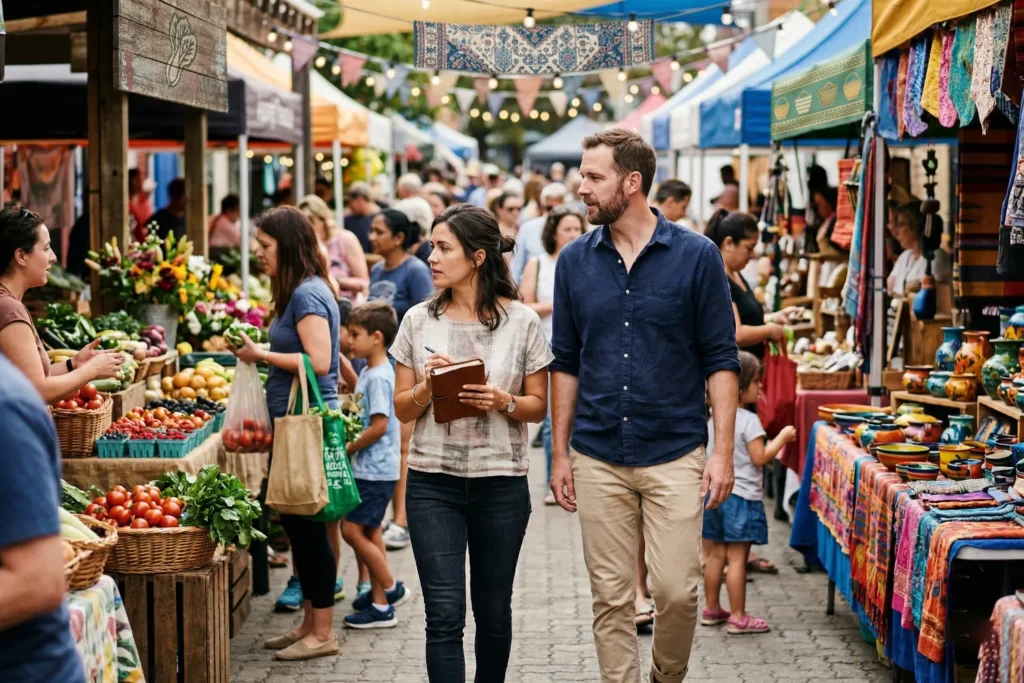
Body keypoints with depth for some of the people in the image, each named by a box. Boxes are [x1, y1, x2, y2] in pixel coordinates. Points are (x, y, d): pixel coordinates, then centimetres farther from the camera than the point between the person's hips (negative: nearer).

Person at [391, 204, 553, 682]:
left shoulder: (521, 321, -2)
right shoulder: (419, 320, 3)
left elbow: (539, 406, 4)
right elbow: (402, 410, 7)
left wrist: (504, 402, -16)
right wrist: (427, 388, -14)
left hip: (501, 484, 0)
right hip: (433, 483, 1)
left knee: (493, 610, 11)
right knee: (444, 615, -5)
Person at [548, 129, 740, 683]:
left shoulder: (696, 256, -3)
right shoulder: (575, 261, 5)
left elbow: (720, 360, -2)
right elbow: (565, 363, 10)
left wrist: (723, 451, -9)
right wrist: (559, 454, 6)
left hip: (675, 455, -2)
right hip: (598, 460, 3)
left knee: (677, 590, -3)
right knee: (610, 597, 5)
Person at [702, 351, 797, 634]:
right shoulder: (748, 420, -15)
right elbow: (760, 458, -14)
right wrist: (782, 438, -4)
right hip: (741, 497, -7)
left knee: (715, 554, 14)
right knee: (737, 558, -4)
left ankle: (712, 609, 23)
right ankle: (738, 618, -1)